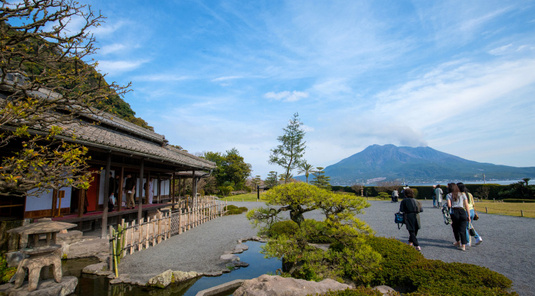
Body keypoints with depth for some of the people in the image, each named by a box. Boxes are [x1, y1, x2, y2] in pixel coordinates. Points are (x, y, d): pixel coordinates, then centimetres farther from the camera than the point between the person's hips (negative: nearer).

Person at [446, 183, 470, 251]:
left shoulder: (448, 195, 5)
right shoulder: (462, 194, 14)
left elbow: (449, 205, -8)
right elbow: (466, 206, 8)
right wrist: (468, 215, 11)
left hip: (454, 212, -2)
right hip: (462, 212, 2)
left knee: (455, 229, 16)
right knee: (462, 230, 4)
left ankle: (458, 242, 30)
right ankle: (463, 245, -2)